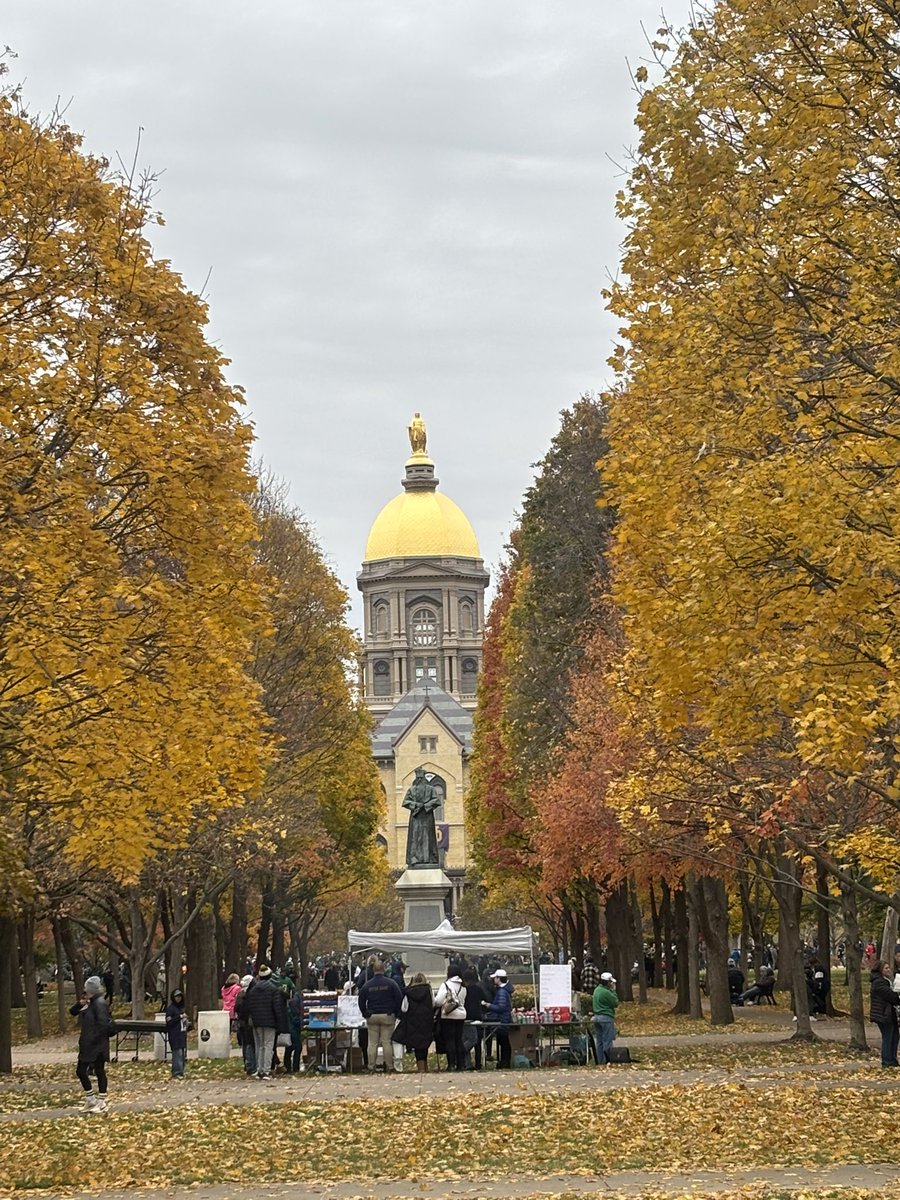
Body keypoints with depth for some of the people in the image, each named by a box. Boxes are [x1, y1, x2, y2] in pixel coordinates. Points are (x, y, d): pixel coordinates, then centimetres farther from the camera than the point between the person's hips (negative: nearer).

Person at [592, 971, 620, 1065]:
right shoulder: (606, 992, -18)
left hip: (597, 1017, 9)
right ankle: (606, 1061, -3)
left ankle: (600, 1061, 13)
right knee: (607, 1041, -3)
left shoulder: (596, 990, 10)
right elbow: (616, 1003, -10)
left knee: (599, 1041, 10)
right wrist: (613, 990, -5)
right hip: (606, 1018, -9)